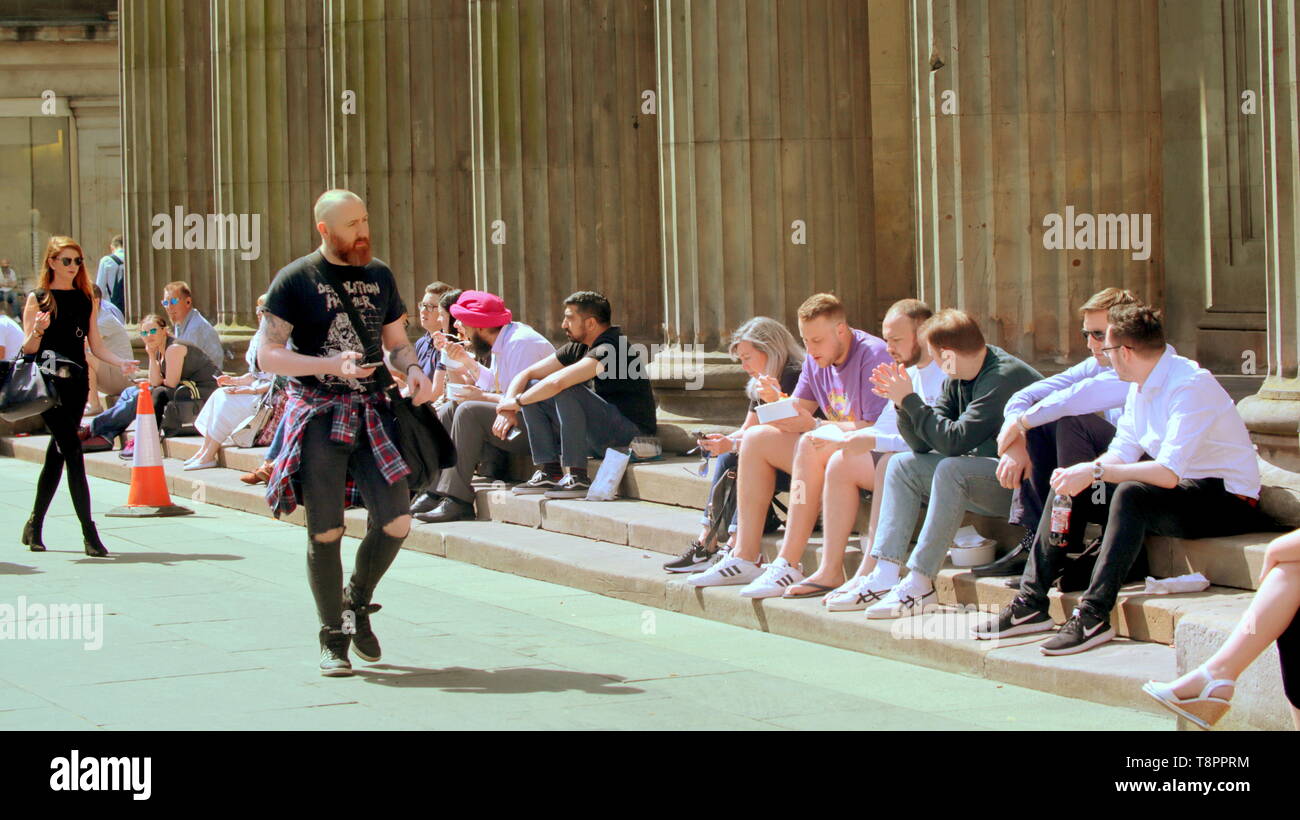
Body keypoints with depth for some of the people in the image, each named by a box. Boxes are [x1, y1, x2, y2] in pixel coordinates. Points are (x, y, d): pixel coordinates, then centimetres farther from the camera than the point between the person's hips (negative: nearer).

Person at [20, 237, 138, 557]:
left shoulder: (86, 299, 14)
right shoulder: (38, 298, 1)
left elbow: (96, 345, 13)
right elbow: (28, 348, -2)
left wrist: (121, 362, -4)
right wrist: (38, 331, -23)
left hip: (77, 383, 5)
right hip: (48, 382, -5)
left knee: (57, 455, 9)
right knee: (72, 452, -14)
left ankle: (34, 527, 22)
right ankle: (89, 533, -17)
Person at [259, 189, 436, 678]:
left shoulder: (380, 276, 12)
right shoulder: (296, 280, -3)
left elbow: (396, 342, 20)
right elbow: (268, 355, -7)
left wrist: (413, 370, -3)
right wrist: (332, 365, -19)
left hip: (372, 410, 4)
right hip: (318, 413, -4)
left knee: (396, 520, -7)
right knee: (326, 532, -3)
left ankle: (358, 602, 21)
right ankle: (332, 639, 12)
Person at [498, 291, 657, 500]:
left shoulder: (610, 350, -20)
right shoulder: (578, 348, 9)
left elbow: (557, 382, -31)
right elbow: (525, 375, 12)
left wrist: (516, 402, -18)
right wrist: (506, 410, -5)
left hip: (633, 434, -9)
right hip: (601, 440, 9)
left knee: (567, 391, -30)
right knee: (532, 390, 5)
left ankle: (577, 478, -25)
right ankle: (549, 473, -2)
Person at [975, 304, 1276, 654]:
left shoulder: (1190, 386, -23)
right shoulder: (1142, 383, 5)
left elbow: (1169, 473, -31)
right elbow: (1123, 452, 5)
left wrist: (1095, 472, -28)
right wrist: (1079, 474, -14)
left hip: (1226, 499, -9)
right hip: (1182, 486, 9)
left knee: (1132, 494, -35)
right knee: (1070, 489, 0)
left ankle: (1094, 615, -34)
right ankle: (1030, 603, -4)